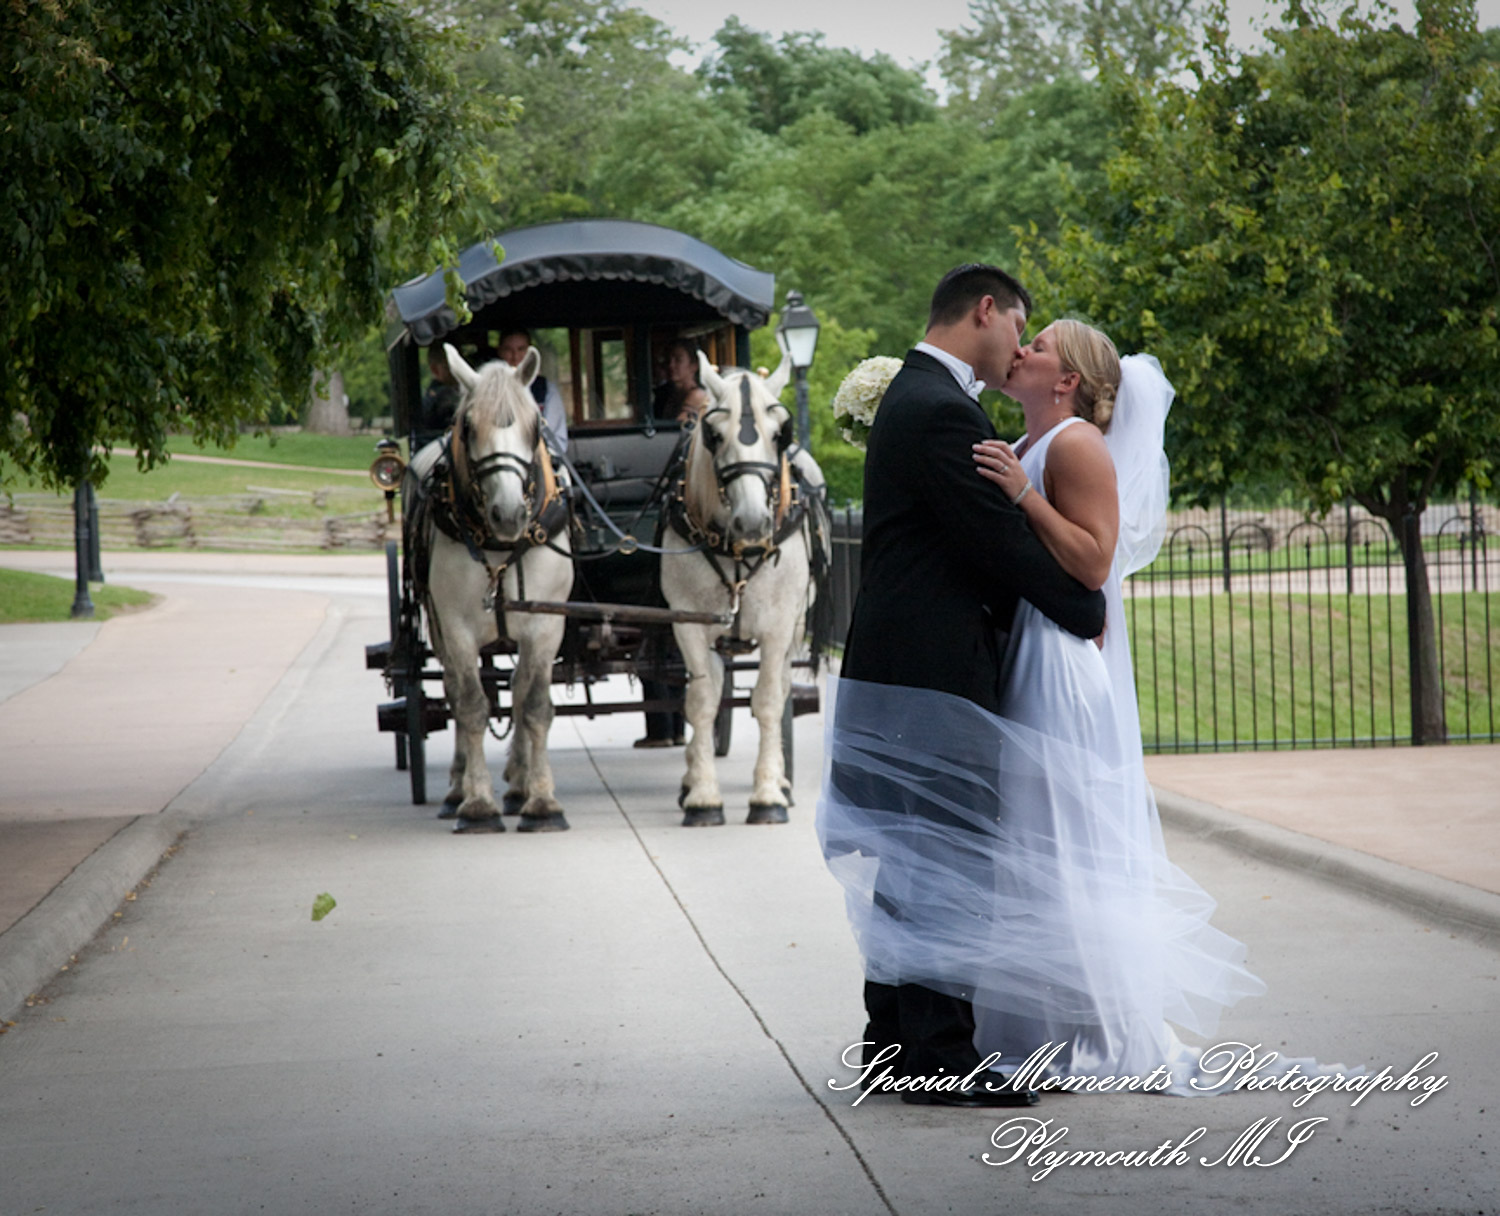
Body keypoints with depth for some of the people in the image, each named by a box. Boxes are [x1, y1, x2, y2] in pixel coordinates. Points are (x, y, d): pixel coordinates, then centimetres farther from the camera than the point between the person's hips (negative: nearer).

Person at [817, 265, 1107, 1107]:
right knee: (949, 864, -8)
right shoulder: (941, 412, -17)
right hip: (936, 672, -11)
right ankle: (941, 1058, -5)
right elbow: (1001, 539, -17)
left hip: (905, 665, 11)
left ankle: (895, 1037, 23)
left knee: (913, 862, 16)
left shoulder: (919, 397, 18)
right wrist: (1088, 612, -5)